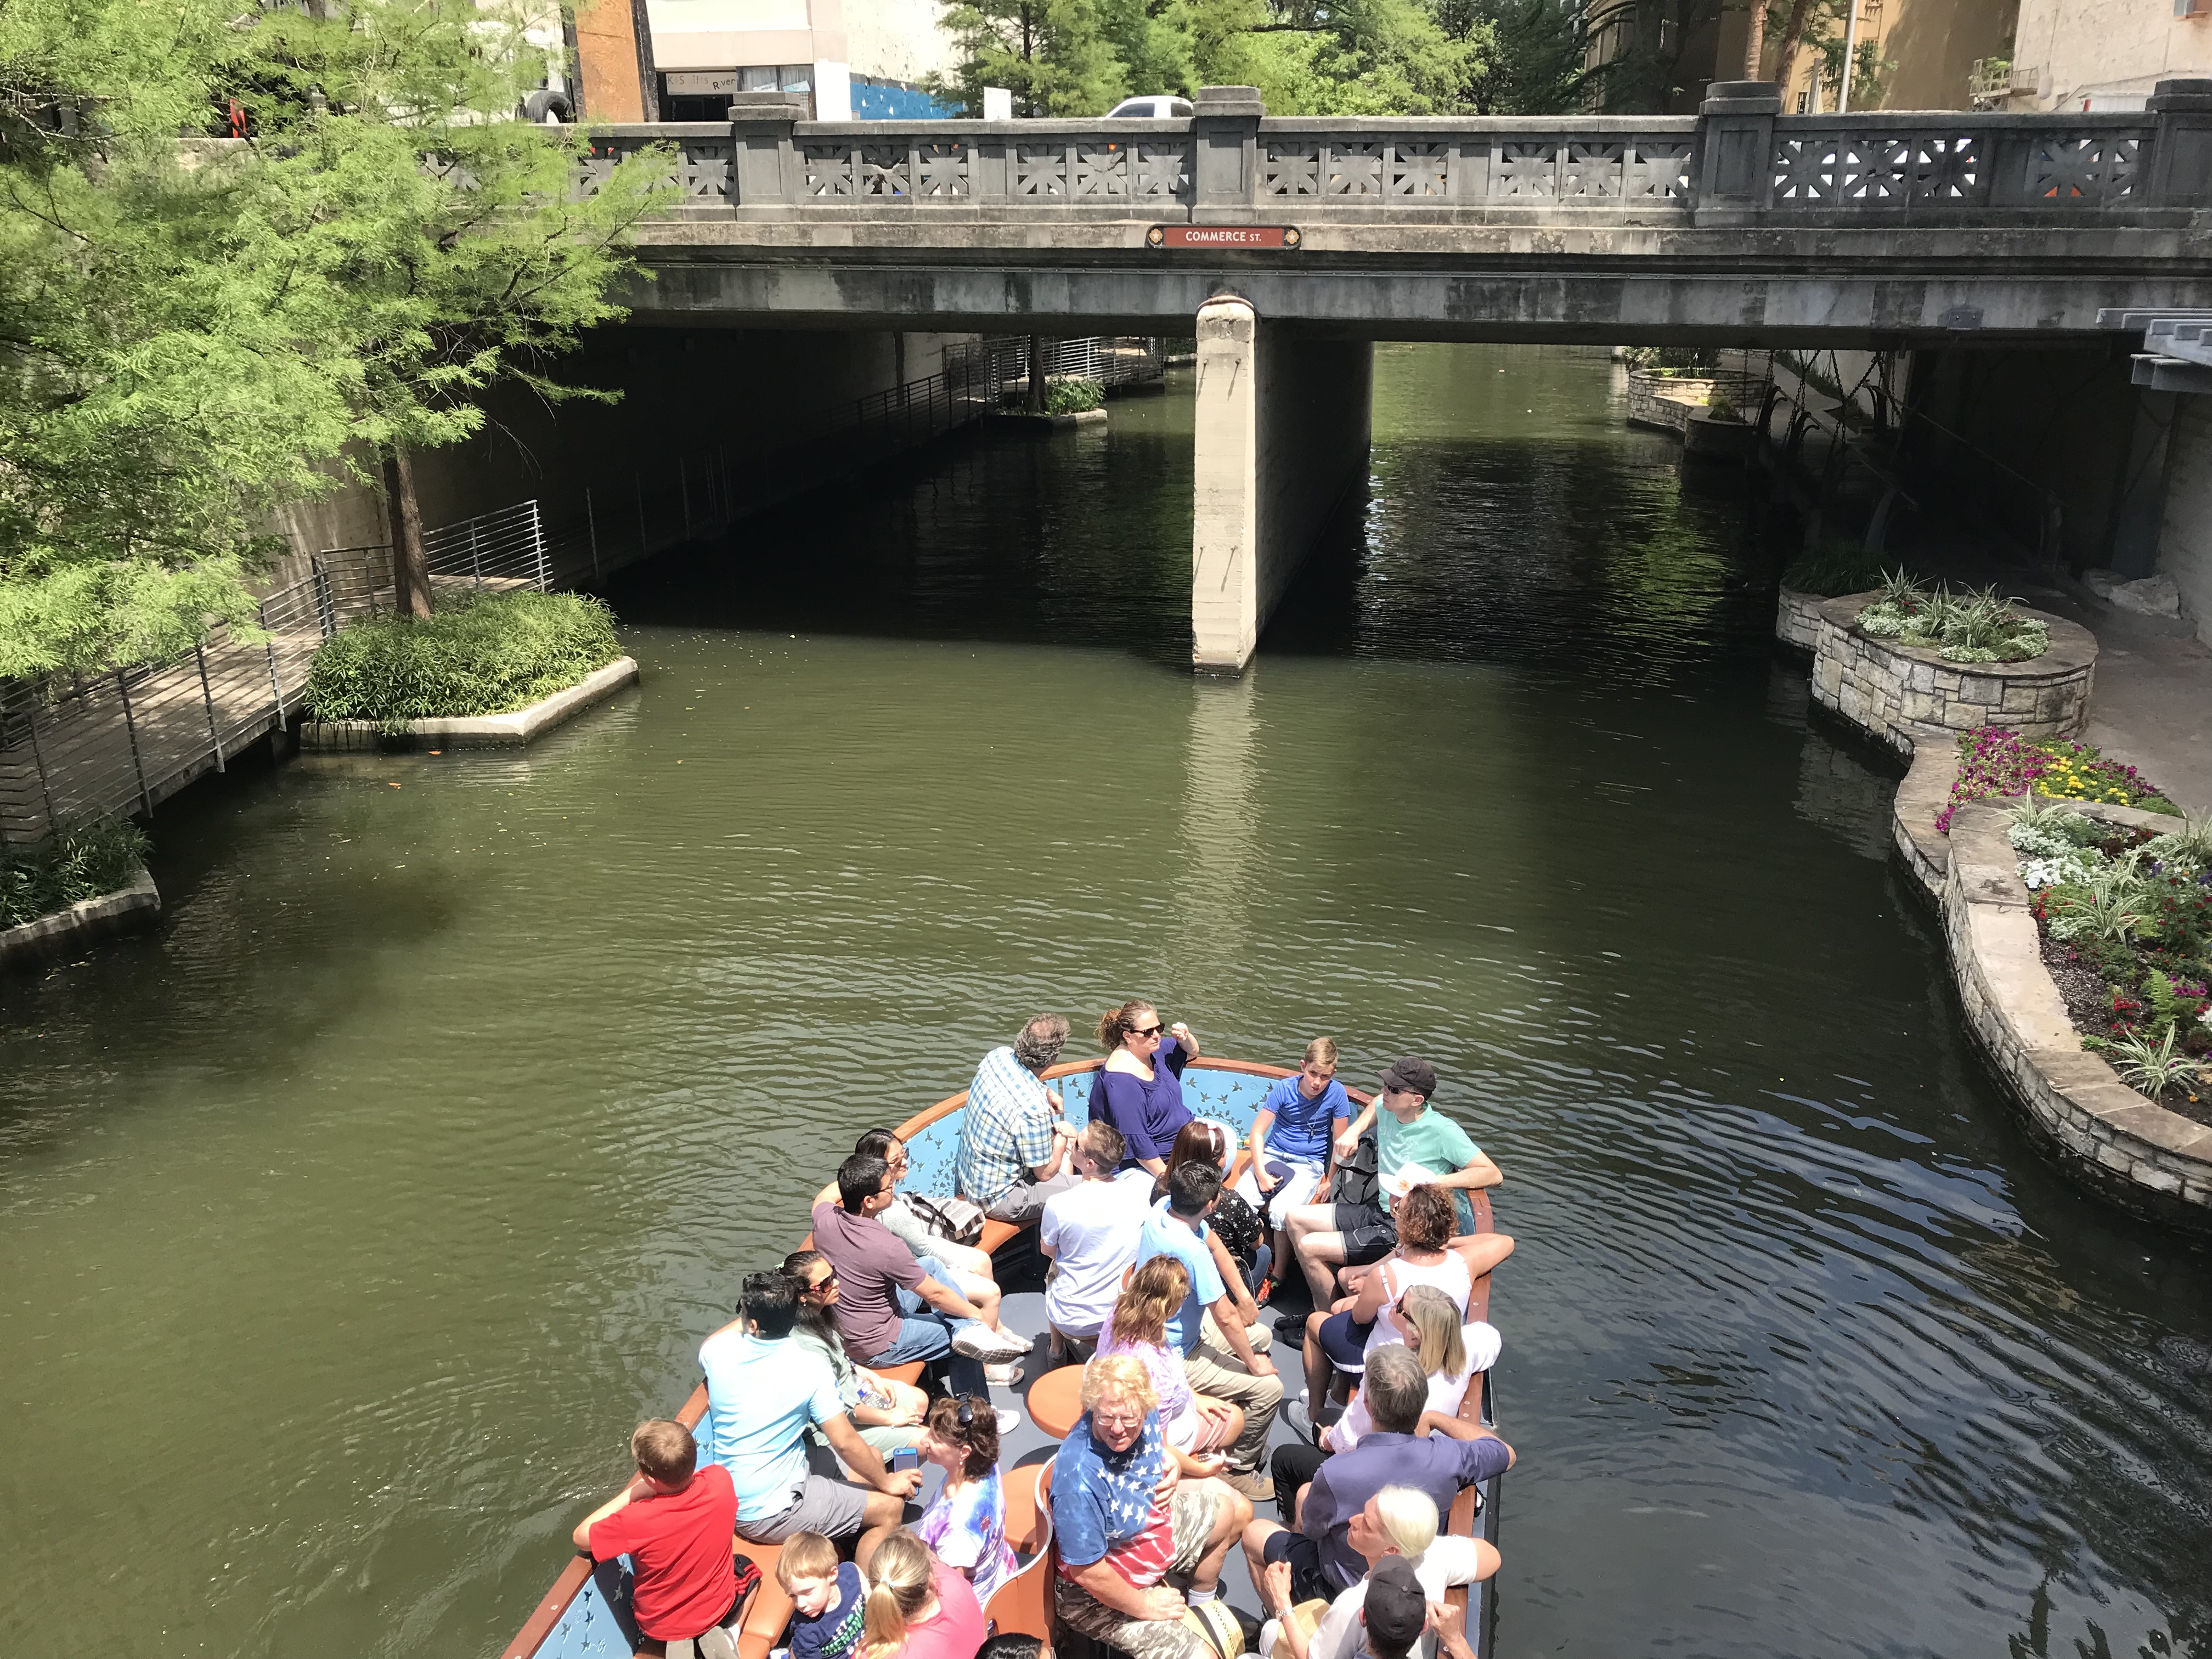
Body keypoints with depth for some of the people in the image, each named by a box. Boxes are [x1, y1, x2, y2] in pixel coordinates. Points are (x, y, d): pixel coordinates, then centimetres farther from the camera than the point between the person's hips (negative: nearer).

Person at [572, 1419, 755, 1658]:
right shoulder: (721, 1480, -29)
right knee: (747, 1567, 34)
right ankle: (724, 1634, 13)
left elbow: (580, 1536, -17)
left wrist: (631, 1494, -17)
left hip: (660, 1627, 1)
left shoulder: (636, 1521, -38)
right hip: (718, 1610, -1)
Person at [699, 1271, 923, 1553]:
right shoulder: (809, 1368, -22)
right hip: (772, 1516, -7)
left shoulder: (717, 1353, -9)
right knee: (889, 1507, 2)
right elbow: (844, 1442, -18)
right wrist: (887, 1482, -3)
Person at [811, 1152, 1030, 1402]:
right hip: (878, 1346, -8)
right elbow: (935, 1295, -17)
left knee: (932, 1264, 15)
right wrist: (978, 1315, -4)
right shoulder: (885, 1248, -32)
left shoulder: (824, 1217, -14)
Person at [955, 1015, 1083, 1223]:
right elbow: (1045, 1173, -16)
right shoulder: (1034, 1109, -34)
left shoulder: (998, 1056, -12)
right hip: (995, 1199, -8)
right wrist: (1062, 1139, 1)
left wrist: (1046, 1091, 2)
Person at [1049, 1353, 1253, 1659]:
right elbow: (1086, 1572, -33)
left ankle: (1202, 1604, 42)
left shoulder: (1145, 1415, -18)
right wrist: (1142, 1606, -19)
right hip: (1102, 1595, -8)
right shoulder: (1080, 1477, -41)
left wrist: (1171, 1468, -12)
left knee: (1235, 1509, 20)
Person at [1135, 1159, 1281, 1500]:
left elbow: (1215, 1245, 6)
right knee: (1270, 1388, -11)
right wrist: (1254, 1364, -12)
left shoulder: (1163, 1207, -11)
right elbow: (1226, 1318, -26)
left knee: (1259, 1337, 20)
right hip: (1173, 1358, -10)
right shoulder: (1192, 1251, -36)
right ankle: (1238, 1469, 7)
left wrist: (1244, 1295, 5)